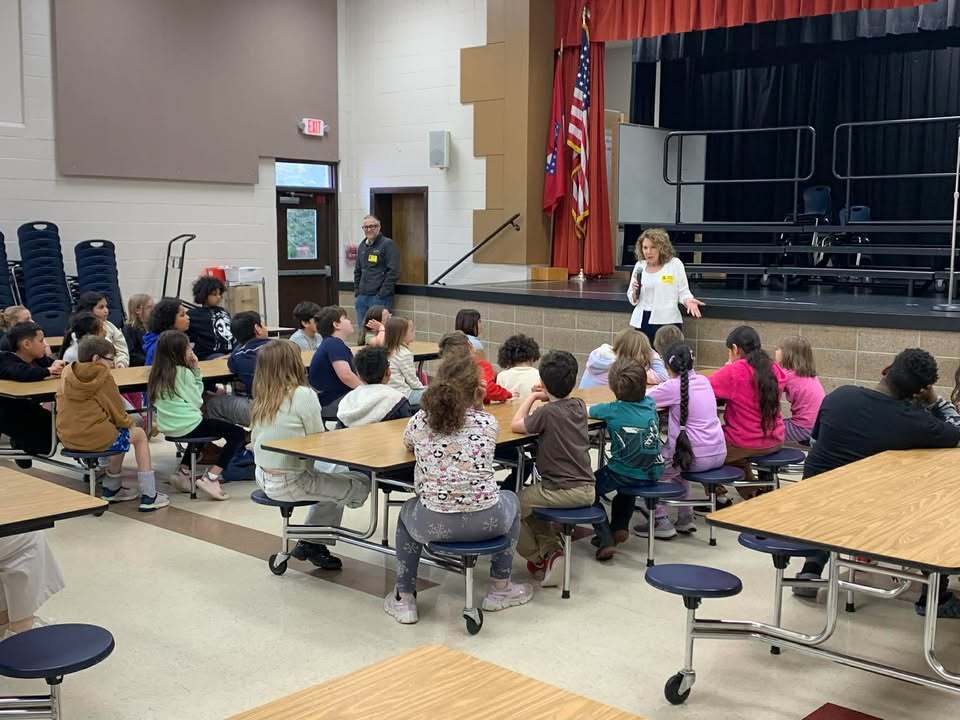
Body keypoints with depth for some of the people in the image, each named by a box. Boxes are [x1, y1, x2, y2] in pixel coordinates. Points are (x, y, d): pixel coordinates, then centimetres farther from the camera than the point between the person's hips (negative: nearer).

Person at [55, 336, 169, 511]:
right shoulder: (103, 376, -11)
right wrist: (129, 423, 16)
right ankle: (148, 497, 13)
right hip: (97, 438, -7)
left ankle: (112, 489, 35)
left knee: (120, 432, 32)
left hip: (67, 438, 7)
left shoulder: (67, 374, 8)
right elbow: (117, 412, -6)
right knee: (139, 434, 19)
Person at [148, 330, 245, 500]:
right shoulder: (183, 372, -14)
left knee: (203, 425, 39)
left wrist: (194, 371, 9)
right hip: (186, 426, -8)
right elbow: (197, 401, -7)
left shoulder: (157, 372, 7)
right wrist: (196, 371, -2)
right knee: (238, 433, -2)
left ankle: (183, 472, 29)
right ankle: (210, 478, -11)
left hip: (167, 427, 8)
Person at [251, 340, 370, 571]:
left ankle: (311, 543, 24)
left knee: (335, 471, 27)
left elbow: (256, 440, 11)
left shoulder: (262, 397, 3)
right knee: (362, 483, 1)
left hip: (264, 478, 9)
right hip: (290, 482, -9)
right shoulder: (303, 395, -18)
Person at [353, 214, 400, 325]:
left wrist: (382, 294, -16)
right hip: (362, 297, 7)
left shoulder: (388, 244, -6)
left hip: (379, 298, -7)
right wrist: (357, 292, 14)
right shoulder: (362, 246, 17)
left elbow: (393, 272, -13)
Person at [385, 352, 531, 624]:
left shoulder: (419, 421, 4)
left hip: (434, 525, 0)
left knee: (408, 511, 36)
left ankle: (404, 598, 32)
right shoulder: (488, 422, 4)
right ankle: (500, 588, 38)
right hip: (487, 522, 0)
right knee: (510, 499, 36)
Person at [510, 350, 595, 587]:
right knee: (532, 500, 30)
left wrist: (531, 397, 3)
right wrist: (547, 399, 13)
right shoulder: (579, 406, 5)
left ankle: (539, 558, 18)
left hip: (562, 491, -7)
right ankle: (552, 551, 18)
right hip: (587, 490, 7)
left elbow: (516, 425, -7)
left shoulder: (547, 412, -16)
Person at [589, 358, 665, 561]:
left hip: (623, 474, -5)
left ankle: (605, 539, 4)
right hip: (652, 475, 5)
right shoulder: (650, 404, 2)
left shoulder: (613, 410, -10)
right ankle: (620, 527, 26)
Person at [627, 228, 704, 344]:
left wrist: (689, 301, -18)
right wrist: (635, 292, -7)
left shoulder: (675, 264, 0)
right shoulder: (639, 265, 9)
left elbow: (683, 292, 2)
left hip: (667, 322, -3)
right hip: (642, 322, 3)